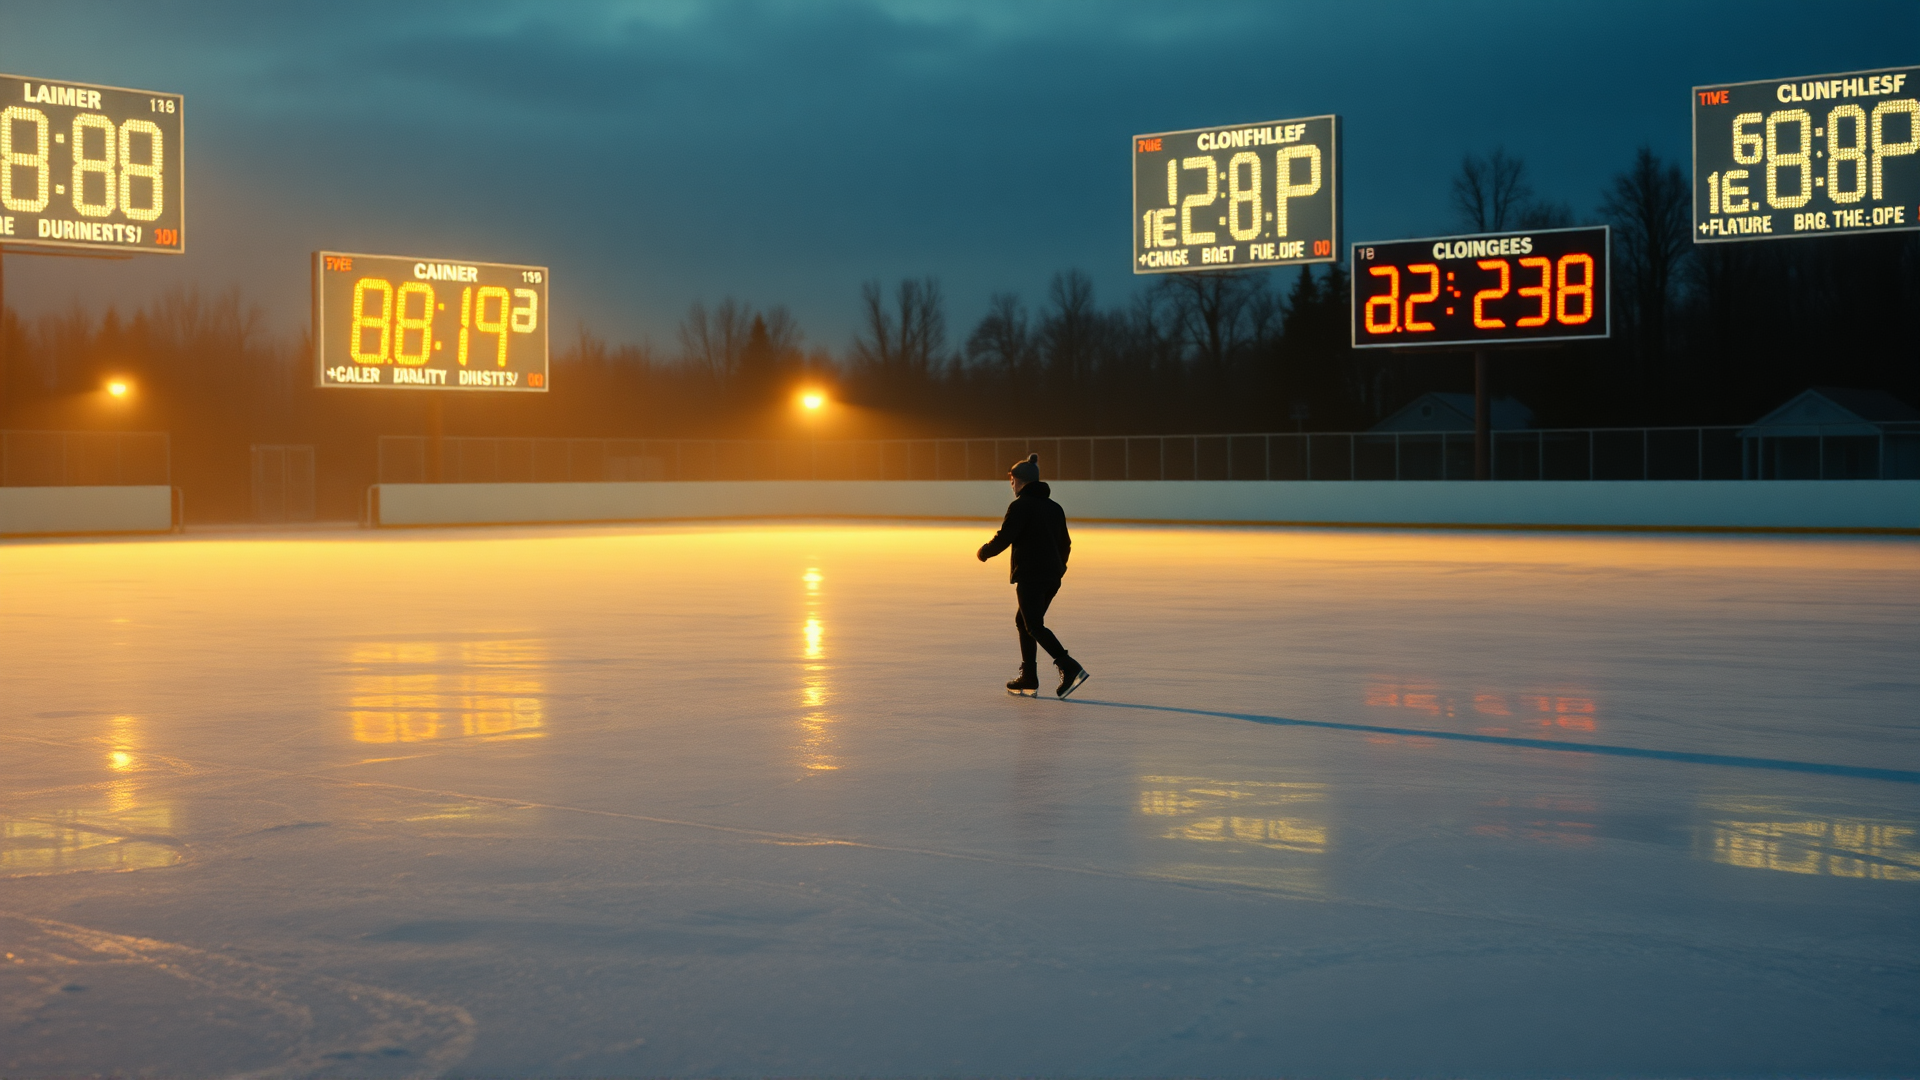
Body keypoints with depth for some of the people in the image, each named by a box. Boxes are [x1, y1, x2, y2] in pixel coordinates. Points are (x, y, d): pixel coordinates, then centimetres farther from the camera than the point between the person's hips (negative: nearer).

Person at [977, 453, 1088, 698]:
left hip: (1030, 575, -8)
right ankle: (1028, 678, 18)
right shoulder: (1054, 507, 14)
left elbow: (1004, 538, -14)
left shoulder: (1020, 506, -9)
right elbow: (1065, 543, 19)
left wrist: (985, 551, 4)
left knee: (1034, 626, -8)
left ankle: (1069, 667, -23)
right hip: (1052, 577, 8)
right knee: (1023, 621, 19)